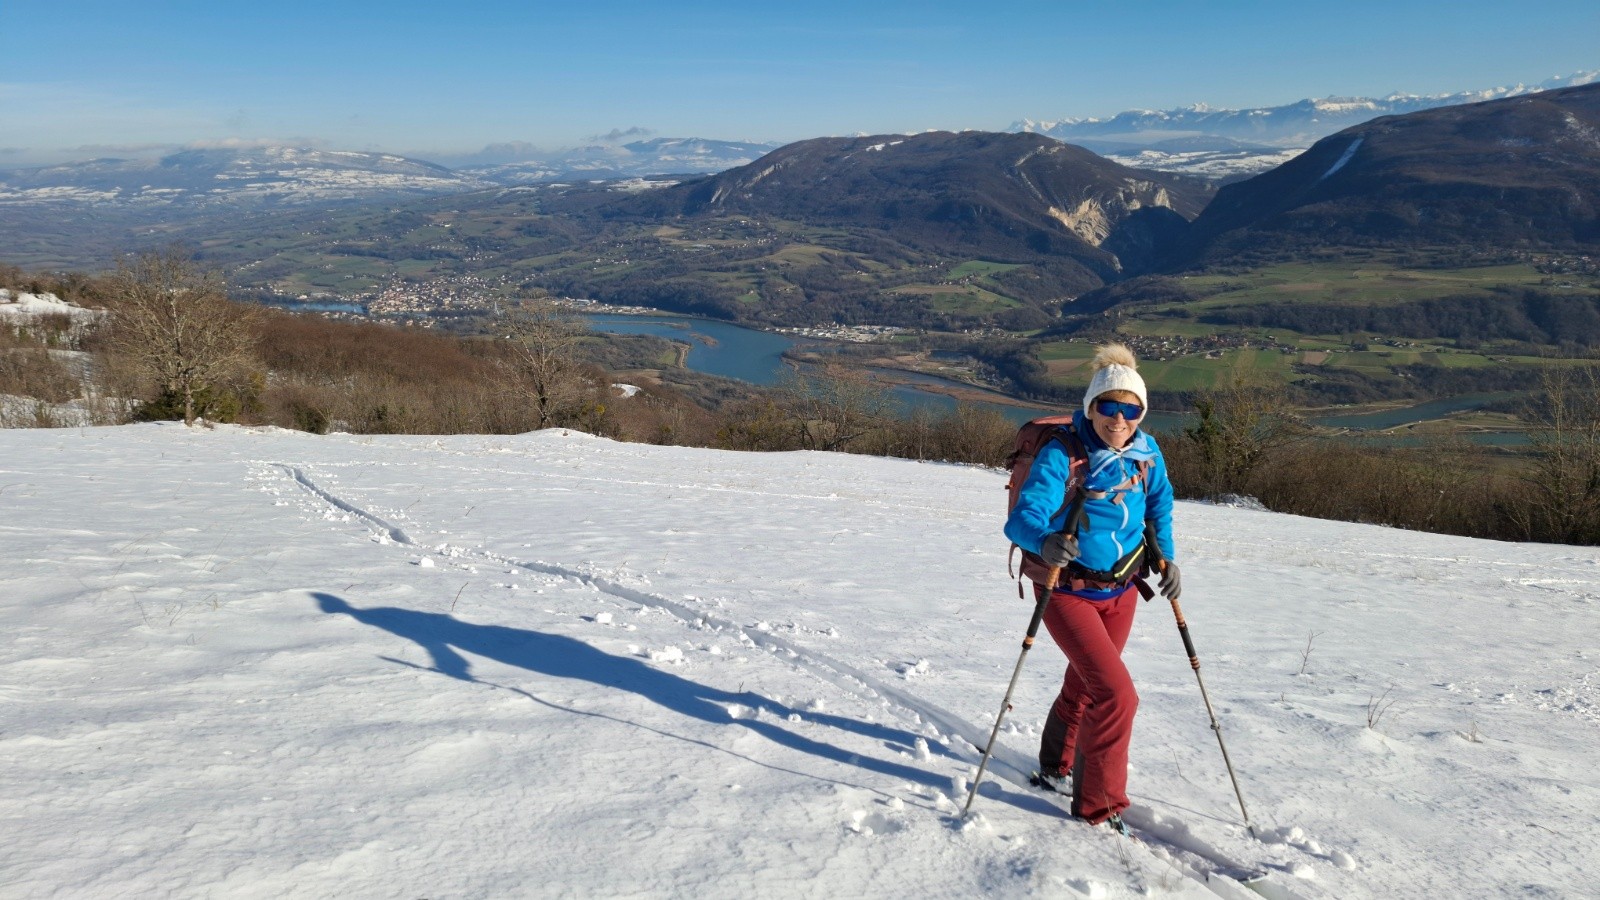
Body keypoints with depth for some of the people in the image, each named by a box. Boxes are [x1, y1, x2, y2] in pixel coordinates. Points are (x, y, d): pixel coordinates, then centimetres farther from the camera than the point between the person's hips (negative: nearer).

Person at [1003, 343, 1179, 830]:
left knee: (1084, 686, 23)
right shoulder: (1061, 455, -23)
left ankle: (1056, 769, 49)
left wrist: (1165, 555, 0)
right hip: (1068, 591, -6)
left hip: (1121, 590, 6)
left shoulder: (1147, 453, -5)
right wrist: (1045, 542, -53)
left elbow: (1159, 505, 14)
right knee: (1116, 694, -15)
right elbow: (1023, 516, -32)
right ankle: (1099, 808, 4)